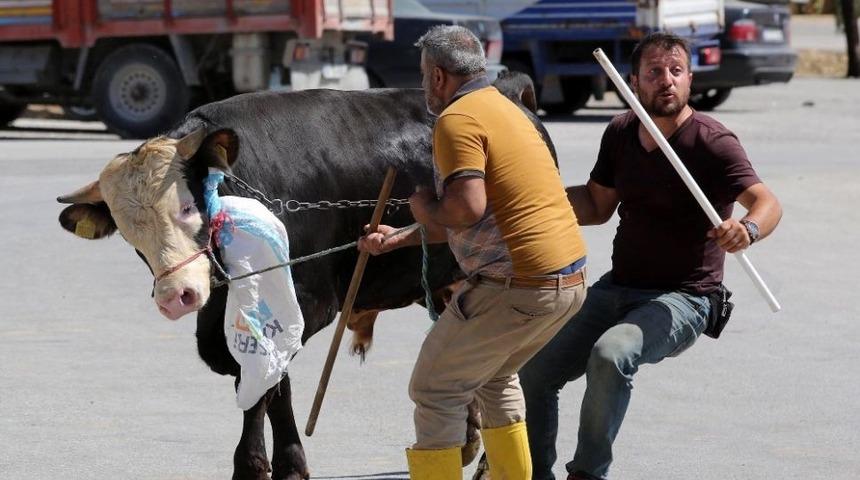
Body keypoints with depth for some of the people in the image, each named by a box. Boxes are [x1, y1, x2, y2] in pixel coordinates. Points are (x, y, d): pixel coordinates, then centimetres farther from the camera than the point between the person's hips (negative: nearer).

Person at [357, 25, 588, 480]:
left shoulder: (458, 119, -10)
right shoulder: (503, 108, 21)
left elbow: (467, 209, -23)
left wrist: (424, 206, -2)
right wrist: (399, 239, 34)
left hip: (517, 288, -10)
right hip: (570, 279, 10)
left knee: (435, 391, 3)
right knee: (494, 376, 29)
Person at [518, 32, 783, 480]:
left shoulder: (711, 141, -15)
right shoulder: (620, 133, 5)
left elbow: (766, 201, -27)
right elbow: (597, 205, 17)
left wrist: (748, 228, -50)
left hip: (679, 300, -7)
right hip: (616, 288, 7)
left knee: (610, 354, -34)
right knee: (534, 370, -2)